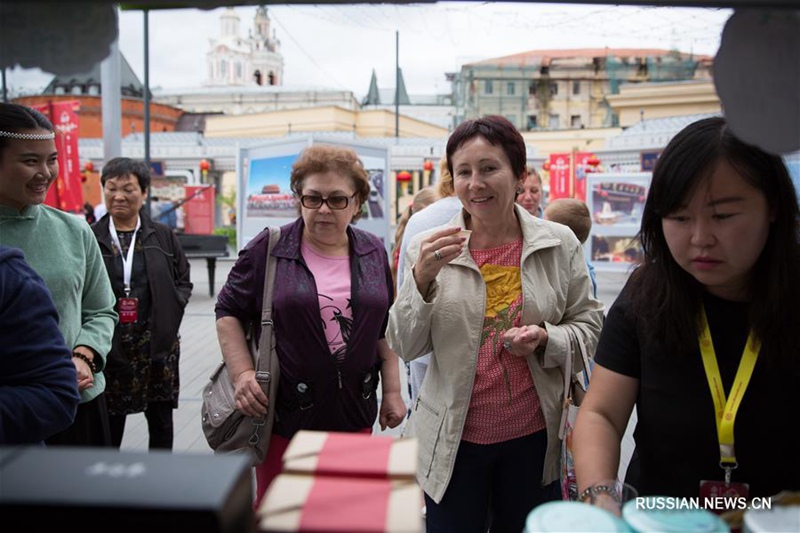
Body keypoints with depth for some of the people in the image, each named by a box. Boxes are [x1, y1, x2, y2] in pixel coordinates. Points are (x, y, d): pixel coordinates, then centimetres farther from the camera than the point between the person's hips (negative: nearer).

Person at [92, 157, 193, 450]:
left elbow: (184, 281, 10)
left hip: (158, 344, 2)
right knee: (110, 423, 7)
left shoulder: (163, 236, 5)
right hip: (110, 346, -1)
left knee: (161, 420, 12)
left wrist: (170, 309, -4)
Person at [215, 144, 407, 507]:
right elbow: (229, 312, 0)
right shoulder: (267, 250, -6)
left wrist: (392, 390, 7)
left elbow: (386, 327, 10)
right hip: (282, 413, -3)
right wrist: (242, 373, -11)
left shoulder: (374, 254, 5)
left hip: (354, 414, 3)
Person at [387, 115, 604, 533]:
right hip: (453, 439, -1)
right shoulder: (430, 248, -6)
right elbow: (404, 348, -6)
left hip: (533, 437, 1)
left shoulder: (560, 244, -4)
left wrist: (546, 339, -17)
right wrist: (423, 279, -22)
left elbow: (588, 326, 4)